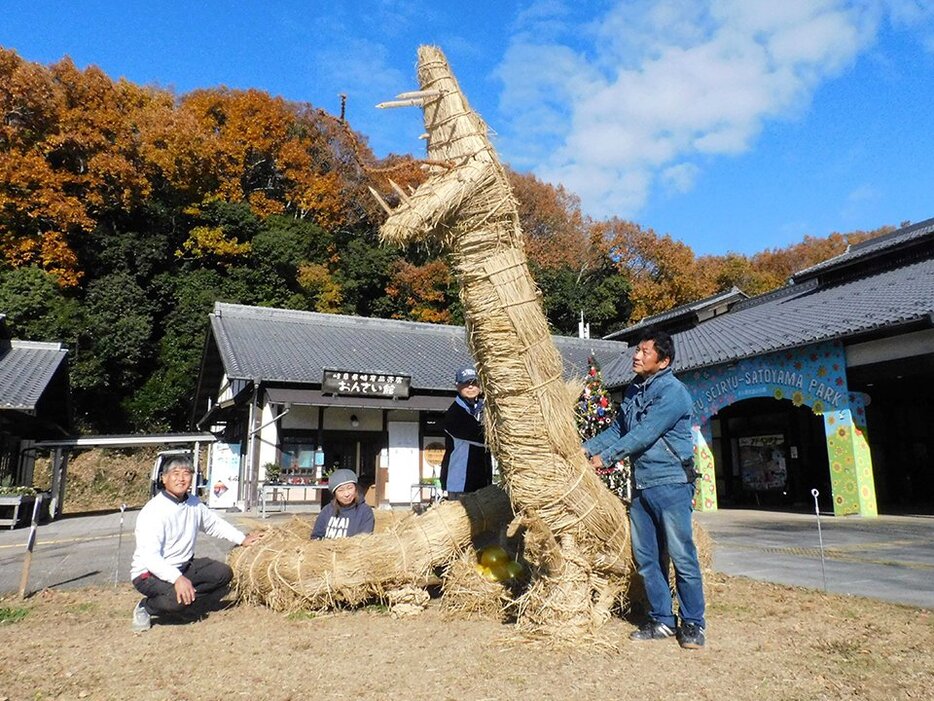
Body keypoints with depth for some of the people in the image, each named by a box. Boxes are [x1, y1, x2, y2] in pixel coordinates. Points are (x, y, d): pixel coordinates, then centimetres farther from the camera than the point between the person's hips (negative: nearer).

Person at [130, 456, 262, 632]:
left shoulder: (194, 503, 1)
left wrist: (242, 539, 13)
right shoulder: (153, 511, -24)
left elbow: (215, 523, 17)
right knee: (177, 597, -33)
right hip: (150, 573, -8)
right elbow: (150, 557, -32)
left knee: (223, 573, -1)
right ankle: (146, 607, -2)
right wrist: (177, 578, -43)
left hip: (183, 566, 8)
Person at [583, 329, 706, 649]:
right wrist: (586, 448, 1)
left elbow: (643, 435, -20)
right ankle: (661, 620, 23)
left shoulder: (672, 392, -14)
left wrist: (604, 457, -16)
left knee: (681, 556, 0)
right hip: (641, 485, 8)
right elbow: (617, 429, 15)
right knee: (646, 557, 11)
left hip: (670, 483, -8)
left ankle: (693, 623, 15)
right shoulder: (634, 389, 11)